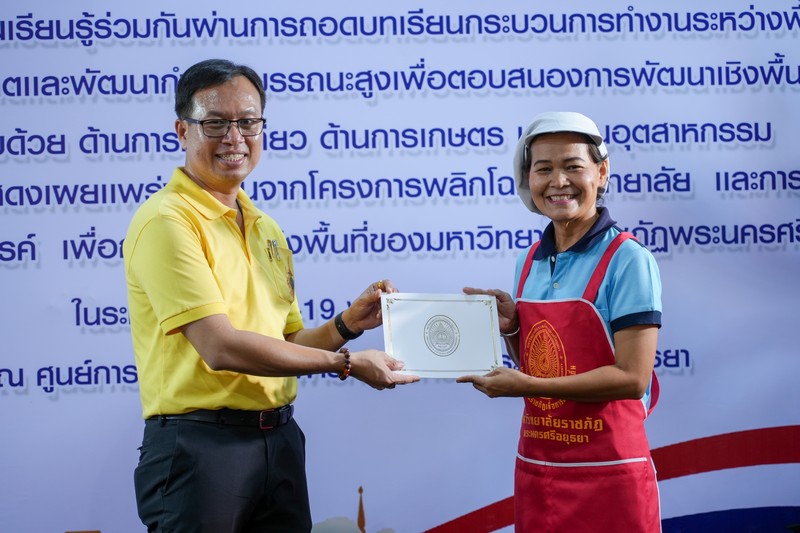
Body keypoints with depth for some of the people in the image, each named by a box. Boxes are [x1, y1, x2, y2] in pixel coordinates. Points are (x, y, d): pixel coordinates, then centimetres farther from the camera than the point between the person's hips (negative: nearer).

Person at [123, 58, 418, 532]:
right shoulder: (167, 221, -12)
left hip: (280, 439, 7)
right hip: (200, 441, -7)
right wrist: (345, 363, -14)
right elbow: (221, 348, -20)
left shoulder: (267, 230, 14)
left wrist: (346, 325, 0)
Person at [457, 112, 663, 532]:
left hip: (607, 473, -6)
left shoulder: (628, 260, -12)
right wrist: (509, 329, -3)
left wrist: (527, 385, -18)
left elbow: (632, 378, -17)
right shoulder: (530, 262, 7)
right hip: (534, 469, 6)